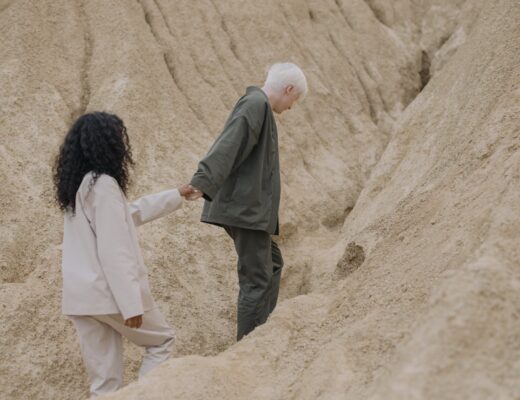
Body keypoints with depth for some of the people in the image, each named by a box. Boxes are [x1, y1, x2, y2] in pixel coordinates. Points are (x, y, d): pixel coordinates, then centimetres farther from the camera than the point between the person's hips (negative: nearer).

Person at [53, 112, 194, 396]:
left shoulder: (78, 185, 12)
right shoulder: (104, 185, -16)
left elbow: (128, 213, 25)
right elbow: (113, 252, -20)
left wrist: (176, 196, 32)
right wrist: (131, 303, -19)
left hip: (80, 296, 8)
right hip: (107, 292, -8)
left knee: (103, 379, 12)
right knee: (162, 341, 15)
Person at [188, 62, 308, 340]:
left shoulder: (257, 105, 18)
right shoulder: (255, 105, -14)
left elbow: (232, 149, 24)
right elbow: (227, 146, -28)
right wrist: (202, 182, -38)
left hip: (248, 207, 11)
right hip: (245, 207, -11)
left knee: (272, 264, 21)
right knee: (257, 277, -4)